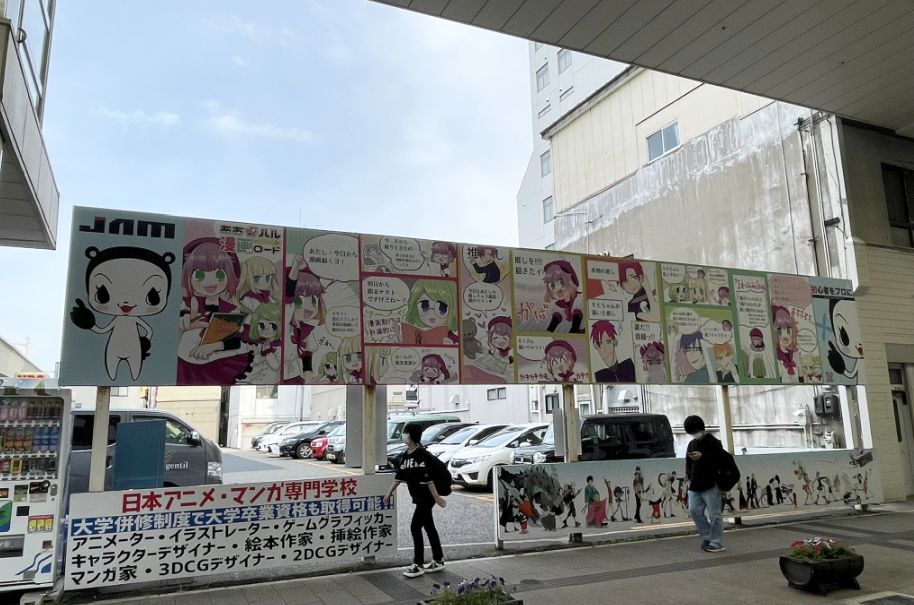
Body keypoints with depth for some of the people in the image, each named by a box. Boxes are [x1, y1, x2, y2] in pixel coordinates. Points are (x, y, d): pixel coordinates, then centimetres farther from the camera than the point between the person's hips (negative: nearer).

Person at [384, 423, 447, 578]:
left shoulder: (421, 454, -19)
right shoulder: (405, 455, 7)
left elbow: (428, 478, -23)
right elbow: (400, 476, 17)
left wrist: (436, 497, -23)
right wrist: (390, 493, 21)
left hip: (426, 497, -9)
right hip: (419, 498, 9)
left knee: (415, 527, -6)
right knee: (429, 527, 14)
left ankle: (418, 565, 3)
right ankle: (438, 560, 24)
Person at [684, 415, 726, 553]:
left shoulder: (714, 443, -6)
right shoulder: (692, 444, 14)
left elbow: (719, 461, -15)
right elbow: (688, 462, 21)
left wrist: (702, 457, -23)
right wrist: (689, 477, 9)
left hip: (710, 485, -7)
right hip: (695, 486, 7)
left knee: (714, 514, -1)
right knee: (694, 511, 5)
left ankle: (716, 543, 7)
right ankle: (707, 536, 19)